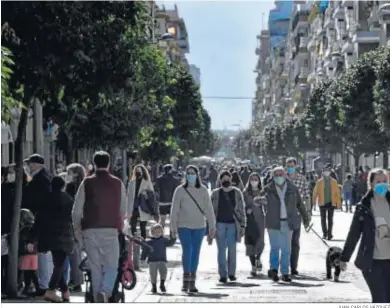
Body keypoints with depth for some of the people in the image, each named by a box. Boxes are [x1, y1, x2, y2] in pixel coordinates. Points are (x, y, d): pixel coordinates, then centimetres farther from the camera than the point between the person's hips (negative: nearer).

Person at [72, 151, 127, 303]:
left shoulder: (87, 183, 0)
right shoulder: (117, 183, 3)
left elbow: (76, 210, -1)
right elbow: (124, 209, 9)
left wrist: (77, 228, 12)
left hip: (90, 231, 1)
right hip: (111, 230, 0)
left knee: (95, 268, 8)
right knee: (111, 266, 3)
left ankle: (98, 299, 10)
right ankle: (105, 291, -21)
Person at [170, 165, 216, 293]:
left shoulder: (203, 190, 3)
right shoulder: (180, 190, 0)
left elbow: (208, 209, 3)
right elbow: (174, 210, 2)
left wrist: (212, 226, -2)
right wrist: (173, 227, -2)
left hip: (199, 227, 2)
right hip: (184, 226, -2)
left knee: (195, 252, 5)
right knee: (187, 250, -11)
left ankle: (192, 281, 12)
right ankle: (186, 279, -4)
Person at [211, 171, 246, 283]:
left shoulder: (237, 193, 5)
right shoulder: (216, 193, 4)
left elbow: (241, 210, 6)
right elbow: (212, 210, 6)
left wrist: (242, 225, 2)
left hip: (232, 224, 0)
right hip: (220, 223, 0)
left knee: (232, 249, 1)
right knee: (221, 249, -1)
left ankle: (231, 273, 12)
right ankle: (223, 275, 1)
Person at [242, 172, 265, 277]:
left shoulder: (262, 192, 7)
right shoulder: (245, 193, 7)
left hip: (259, 219, -1)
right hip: (249, 220, 1)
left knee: (260, 241, -13)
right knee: (250, 242, -2)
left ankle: (258, 258, 18)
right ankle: (253, 266, 5)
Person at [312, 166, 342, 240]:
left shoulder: (334, 181, 2)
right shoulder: (319, 182, -1)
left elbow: (337, 192, 1)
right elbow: (315, 192, -3)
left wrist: (338, 202, -4)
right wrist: (314, 200, -13)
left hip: (331, 203, 0)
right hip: (322, 203, 0)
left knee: (330, 219, 3)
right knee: (323, 219, 8)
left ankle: (329, 234, 8)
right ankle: (325, 233, 19)